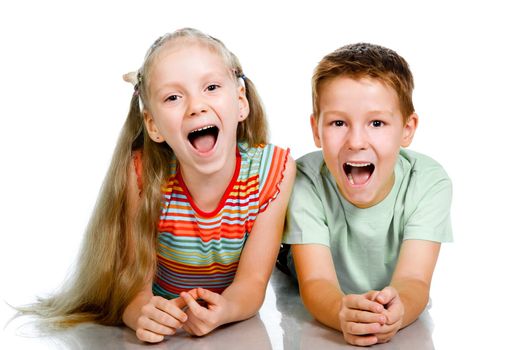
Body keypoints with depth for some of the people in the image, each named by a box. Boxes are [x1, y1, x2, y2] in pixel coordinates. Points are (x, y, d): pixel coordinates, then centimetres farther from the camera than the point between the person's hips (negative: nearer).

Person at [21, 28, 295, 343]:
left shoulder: (275, 170, -19)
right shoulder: (142, 173, -20)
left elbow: (252, 281, -18)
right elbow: (134, 279, -18)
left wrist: (224, 310, -41)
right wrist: (143, 314, -42)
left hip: (235, 324, 2)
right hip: (164, 325, -1)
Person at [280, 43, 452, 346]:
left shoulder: (429, 182, -20)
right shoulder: (306, 181, -22)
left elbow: (413, 279, -29)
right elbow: (316, 281, -29)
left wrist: (395, 312, -54)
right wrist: (344, 312, -53)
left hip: (402, 328, 1)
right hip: (317, 323, 0)